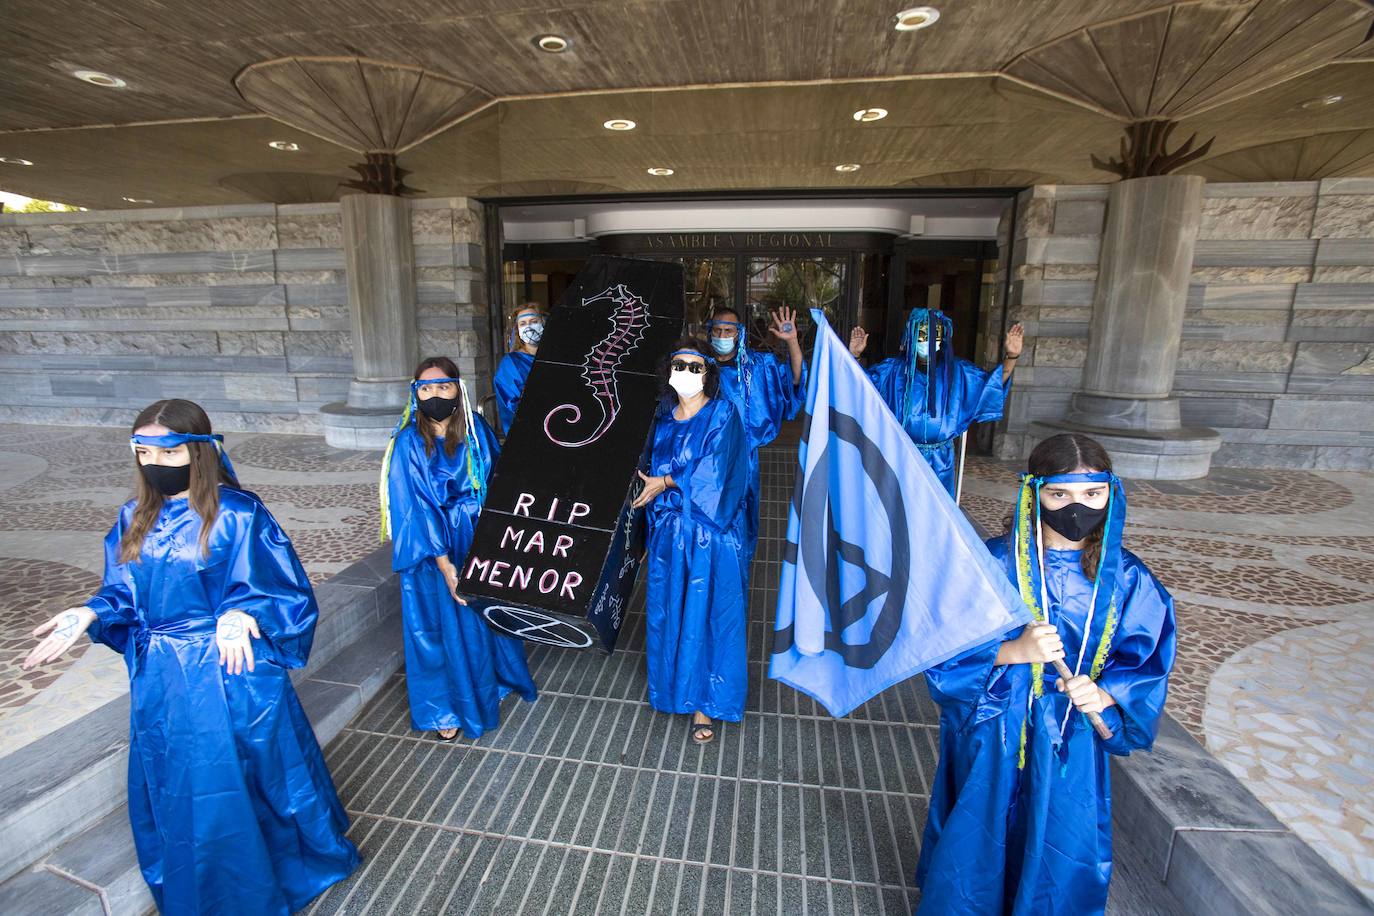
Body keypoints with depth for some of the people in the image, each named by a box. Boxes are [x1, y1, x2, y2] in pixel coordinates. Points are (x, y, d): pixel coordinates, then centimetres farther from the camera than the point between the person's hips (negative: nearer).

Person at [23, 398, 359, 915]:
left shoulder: (237, 513, -15)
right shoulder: (135, 520, 3)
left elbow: (283, 589, -15)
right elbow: (125, 595, 8)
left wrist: (239, 614, -32)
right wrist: (88, 614, -11)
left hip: (231, 671, -5)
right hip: (160, 680, 6)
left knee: (251, 774, 11)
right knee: (174, 794, 21)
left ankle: (290, 861, 39)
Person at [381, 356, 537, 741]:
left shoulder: (476, 430, -4)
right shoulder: (409, 442, -14)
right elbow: (415, 508, -15)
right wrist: (445, 564, -19)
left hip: (480, 538, 3)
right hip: (435, 545, -3)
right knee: (446, 626, 10)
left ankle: (494, 683, 45)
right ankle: (447, 708, 33)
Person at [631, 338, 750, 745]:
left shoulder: (722, 414, -5)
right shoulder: (663, 417, 10)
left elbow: (712, 470, -16)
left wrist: (666, 483, -10)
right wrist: (652, 529, 12)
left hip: (709, 534, -5)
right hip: (668, 531, 5)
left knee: (705, 614, 1)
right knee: (668, 612, 12)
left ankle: (704, 705, 14)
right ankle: (675, 681, 32)